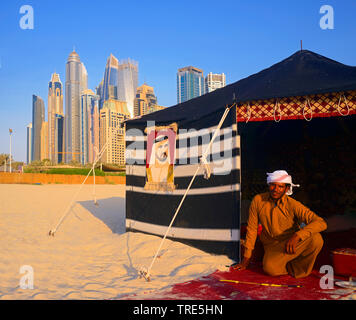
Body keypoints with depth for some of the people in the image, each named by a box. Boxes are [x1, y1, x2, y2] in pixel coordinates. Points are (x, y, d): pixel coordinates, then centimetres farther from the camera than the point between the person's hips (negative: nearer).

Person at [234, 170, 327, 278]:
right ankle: (289, 268, 3)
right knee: (270, 269, -32)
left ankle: (297, 269, -5)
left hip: (293, 244, 0)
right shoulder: (258, 200, -6)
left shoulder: (293, 205, -13)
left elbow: (321, 223, -23)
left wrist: (297, 235, -38)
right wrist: (246, 258, 4)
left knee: (316, 238, -29)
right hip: (272, 247, 0)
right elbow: (252, 229, 2)